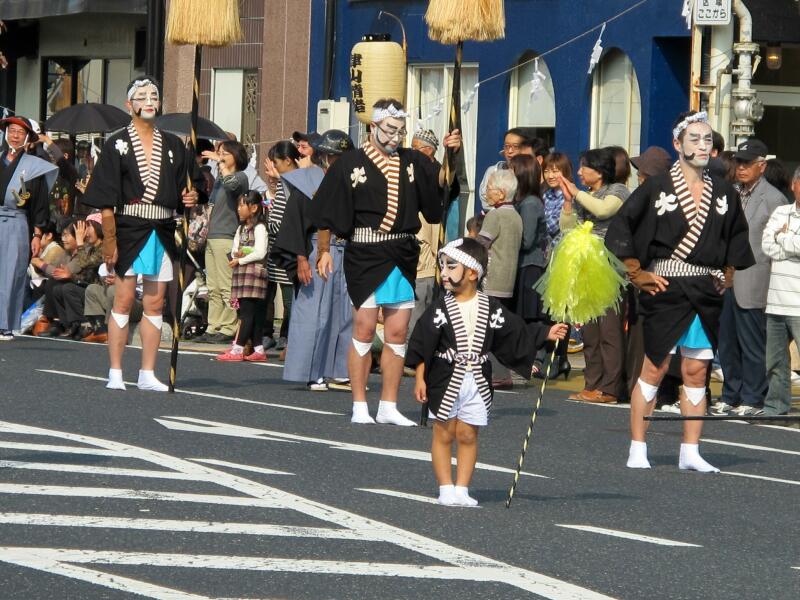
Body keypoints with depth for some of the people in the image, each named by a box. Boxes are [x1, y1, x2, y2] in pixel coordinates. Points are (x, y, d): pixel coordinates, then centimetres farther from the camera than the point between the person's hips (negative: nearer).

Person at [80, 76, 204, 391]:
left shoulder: (173, 145, 12)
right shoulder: (117, 144, 0)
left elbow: (193, 184, 16)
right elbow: (106, 200, -6)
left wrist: (192, 196, -8)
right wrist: (109, 240, -13)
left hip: (163, 232, 4)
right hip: (129, 229, -4)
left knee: (155, 303, 5)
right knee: (124, 300, -5)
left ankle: (147, 374, 9)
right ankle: (115, 373, -1)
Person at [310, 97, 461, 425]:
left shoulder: (414, 163, 11)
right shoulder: (350, 163, 1)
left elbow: (441, 189, 2)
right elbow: (327, 213, 0)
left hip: (403, 257, 4)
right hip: (365, 257, -4)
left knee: (397, 333, 5)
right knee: (364, 329, -3)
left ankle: (388, 407, 12)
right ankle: (359, 406, 2)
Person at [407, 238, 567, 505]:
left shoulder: (491, 309, 1)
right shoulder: (440, 309, -5)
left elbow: (518, 333, 6)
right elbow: (422, 345, -4)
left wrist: (546, 333, -2)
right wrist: (420, 379, -8)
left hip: (477, 381, 2)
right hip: (446, 380, -2)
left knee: (468, 435, 6)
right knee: (443, 434, 2)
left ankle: (462, 489, 11)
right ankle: (446, 489, 8)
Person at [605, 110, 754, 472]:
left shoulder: (723, 193, 9)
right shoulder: (657, 188, -3)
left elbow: (737, 239, 24)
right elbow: (620, 228, -1)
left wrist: (725, 276, 14)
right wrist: (637, 273, -2)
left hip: (706, 293, 4)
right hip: (666, 289, -4)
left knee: (696, 371, 5)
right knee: (654, 368, -3)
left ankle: (690, 452, 10)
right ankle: (637, 449, 2)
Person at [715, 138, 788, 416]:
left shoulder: (773, 198, -4)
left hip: (752, 286, -6)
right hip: (726, 282, 6)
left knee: (752, 346, 0)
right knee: (727, 344, 11)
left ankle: (752, 399, 7)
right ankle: (731, 396, 20)